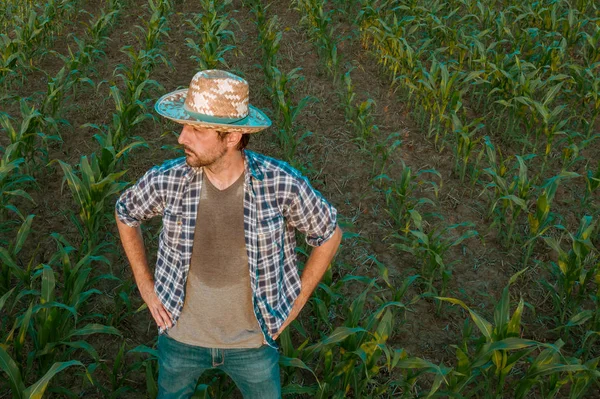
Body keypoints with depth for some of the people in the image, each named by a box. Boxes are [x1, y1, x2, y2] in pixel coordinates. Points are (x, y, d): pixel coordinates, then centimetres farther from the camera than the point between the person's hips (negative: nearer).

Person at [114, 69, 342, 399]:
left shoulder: (282, 183, -24)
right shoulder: (168, 180, -20)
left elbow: (329, 234, -7)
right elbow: (125, 212, 3)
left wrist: (296, 303, -6)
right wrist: (145, 286, -1)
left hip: (252, 339, -1)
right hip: (182, 334, 1)